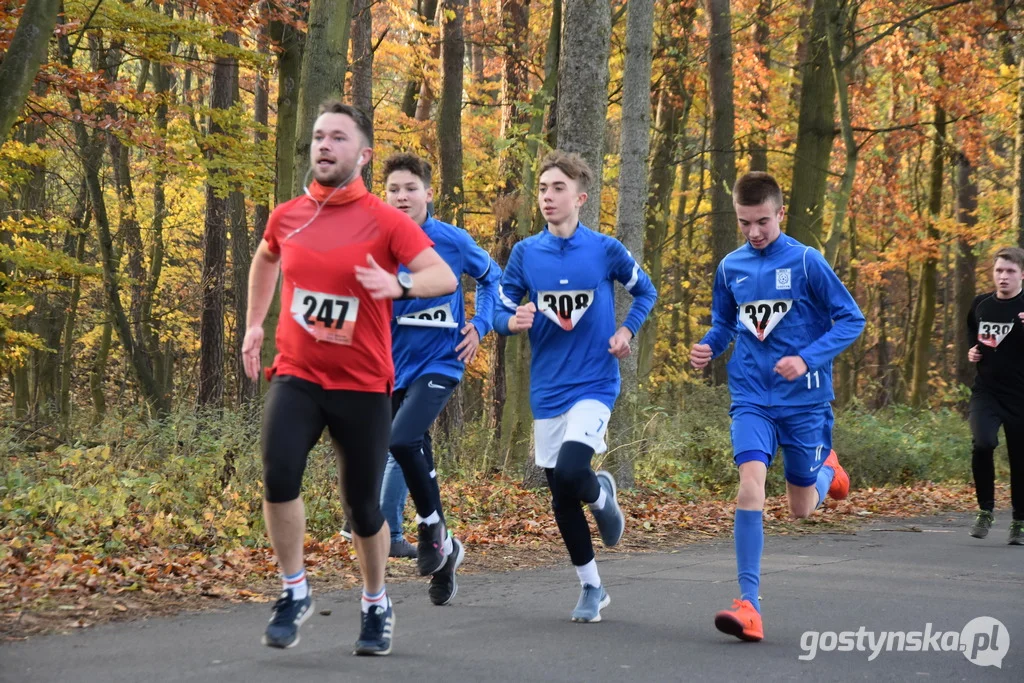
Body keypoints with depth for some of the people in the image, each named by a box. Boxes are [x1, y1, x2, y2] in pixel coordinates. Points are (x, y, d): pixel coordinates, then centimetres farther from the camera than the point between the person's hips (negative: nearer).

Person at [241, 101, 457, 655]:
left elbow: (445, 276, -17)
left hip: (362, 385, -2)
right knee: (279, 476, -22)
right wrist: (254, 324, 21)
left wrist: (399, 285, -36)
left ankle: (376, 606, 29)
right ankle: (294, 593, -2)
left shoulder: (384, 221, -8)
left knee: (363, 506, 4)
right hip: (296, 376, 2)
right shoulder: (286, 217, 4)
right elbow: (265, 259, 27)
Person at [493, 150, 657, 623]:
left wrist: (626, 332, -3)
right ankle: (591, 588, 24)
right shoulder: (525, 253, 0)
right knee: (560, 498, 7)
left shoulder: (605, 250, -5)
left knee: (569, 471, -25)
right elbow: (501, 311, 4)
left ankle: (601, 494, 11)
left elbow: (645, 291, 12)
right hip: (547, 390, 3)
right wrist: (513, 321, -18)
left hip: (594, 384, -3)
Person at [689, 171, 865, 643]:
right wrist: (708, 347, -4)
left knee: (801, 508, 9)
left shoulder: (806, 262, -9)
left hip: (804, 398, -2)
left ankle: (827, 468, 46)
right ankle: (748, 606, -16)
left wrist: (807, 360, -20)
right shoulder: (730, 267, 3)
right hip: (751, 397, 2)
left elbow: (851, 319, -7)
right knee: (750, 484, -19)